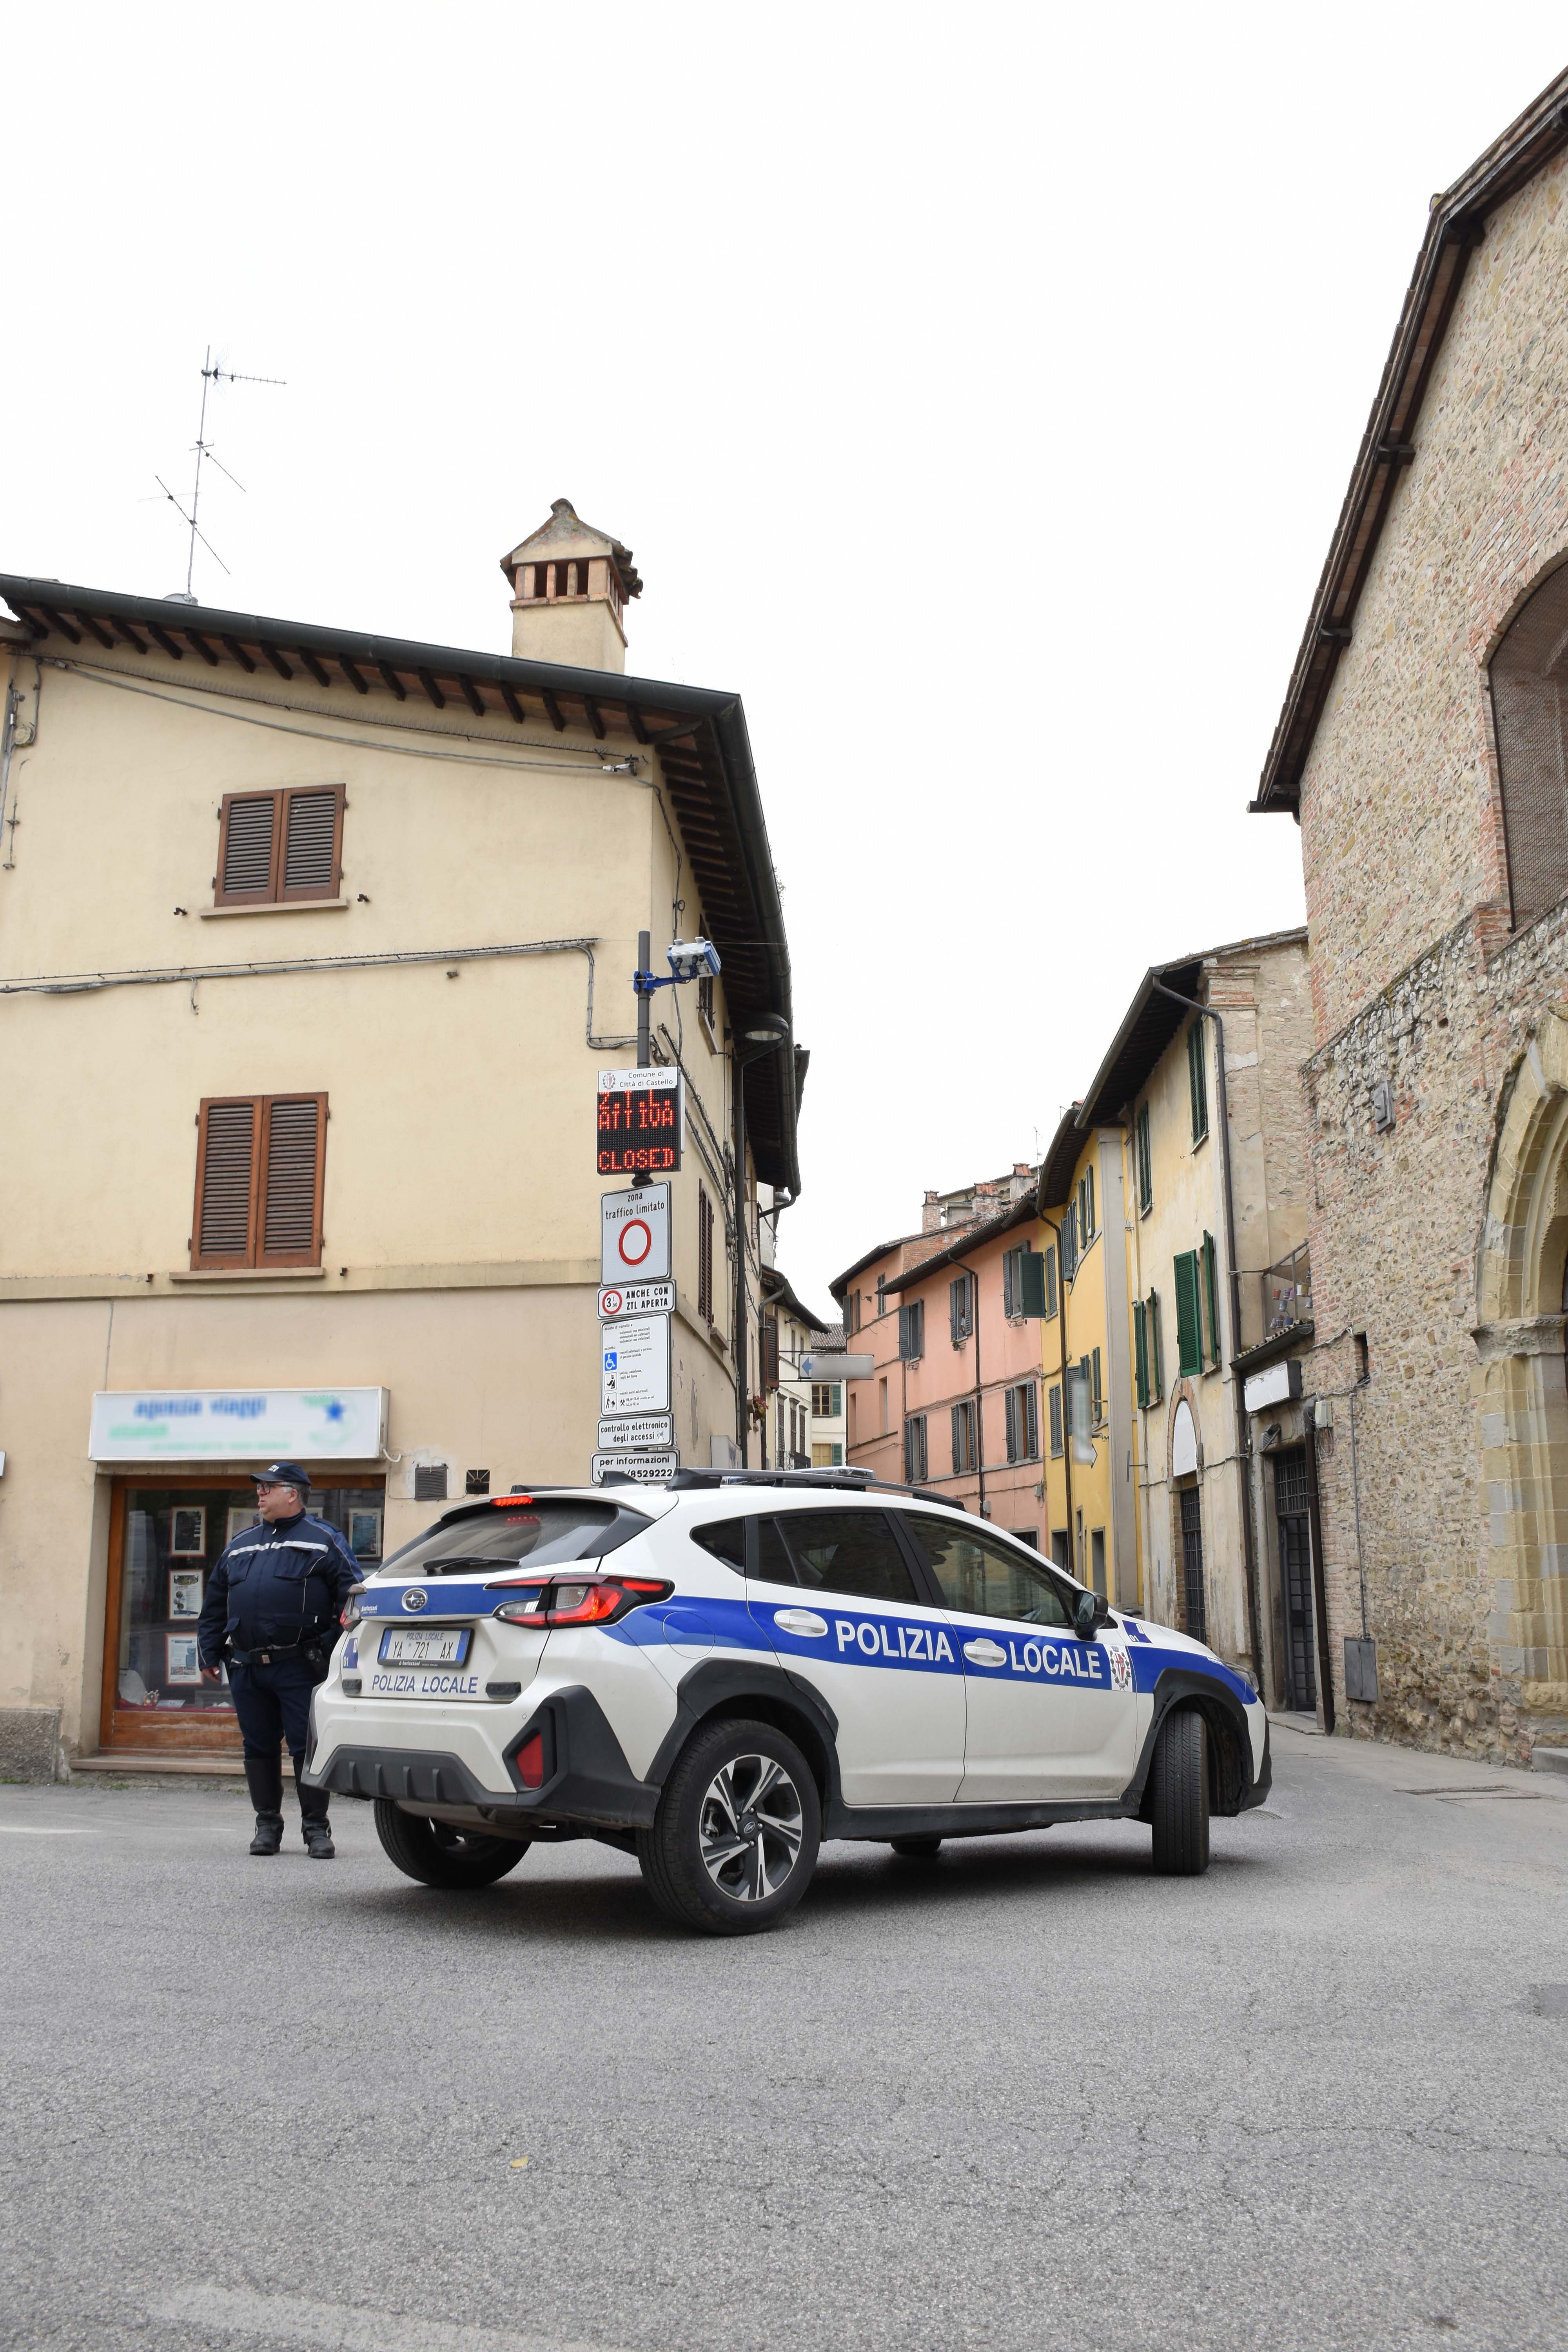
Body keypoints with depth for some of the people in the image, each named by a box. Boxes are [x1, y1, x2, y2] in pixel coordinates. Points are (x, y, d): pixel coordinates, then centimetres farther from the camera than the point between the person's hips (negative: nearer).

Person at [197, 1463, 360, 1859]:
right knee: (258, 1748, 9)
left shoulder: (323, 1541, 3)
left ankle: (316, 1828, 4)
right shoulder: (240, 1545, 18)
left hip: (300, 1667, -5)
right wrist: (210, 1655, 15)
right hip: (247, 1669, 5)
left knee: (308, 1749, -4)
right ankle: (267, 1824, 20)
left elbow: (351, 1598, -2)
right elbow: (215, 1604, 22)